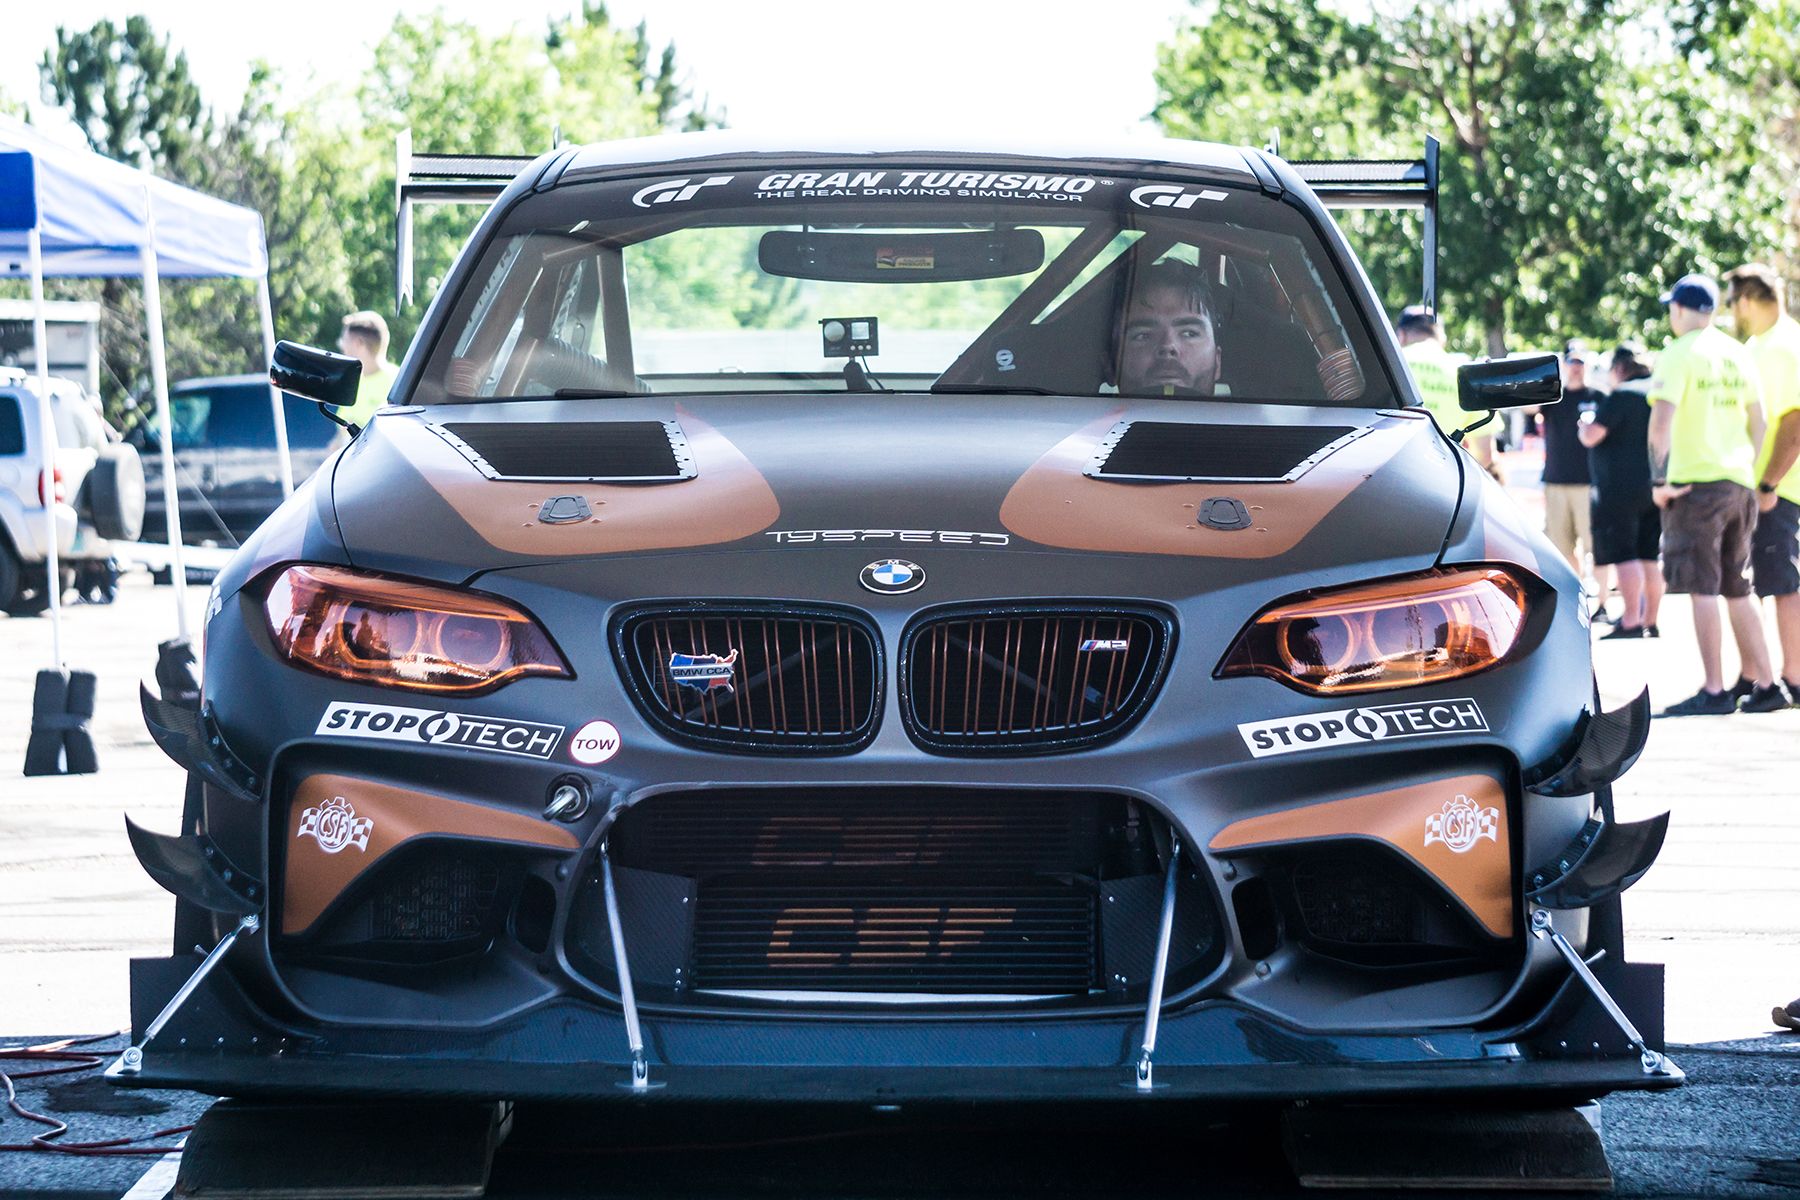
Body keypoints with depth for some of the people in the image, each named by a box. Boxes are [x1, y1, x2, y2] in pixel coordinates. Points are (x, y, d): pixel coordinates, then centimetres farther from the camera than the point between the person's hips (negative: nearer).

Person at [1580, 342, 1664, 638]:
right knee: (1648, 557, 10)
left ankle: (1631, 622, -14)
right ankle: (1650, 622, 12)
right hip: (1653, 486, 8)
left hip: (1621, 487, -8)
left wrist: (1586, 423, 5)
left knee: (1623, 555, -8)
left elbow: (1590, 436, -15)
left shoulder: (1621, 397, -12)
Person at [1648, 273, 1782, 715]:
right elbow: (1758, 421, 16)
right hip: (1739, 483, 7)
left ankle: (1714, 691, -9)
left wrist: (1660, 480, -12)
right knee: (1737, 591, 14)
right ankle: (1760, 683, 15)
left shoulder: (1680, 354, -8)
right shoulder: (1737, 355, 13)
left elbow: (1662, 421, -17)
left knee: (1702, 589, -6)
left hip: (1696, 484, -7)